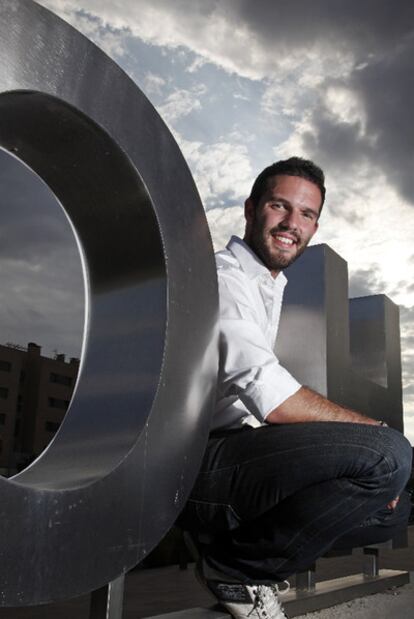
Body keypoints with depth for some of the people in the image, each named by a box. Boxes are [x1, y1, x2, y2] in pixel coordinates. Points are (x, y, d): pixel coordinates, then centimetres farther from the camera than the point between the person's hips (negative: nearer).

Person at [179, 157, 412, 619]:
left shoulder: (270, 287, 22)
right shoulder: (223, 276, -10)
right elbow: (270, 397, -24)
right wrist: (375, 432, -15)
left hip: (237, 462, 10)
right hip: (199, 465, -10)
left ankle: (231, 544, 5)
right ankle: (235, 566, -9)